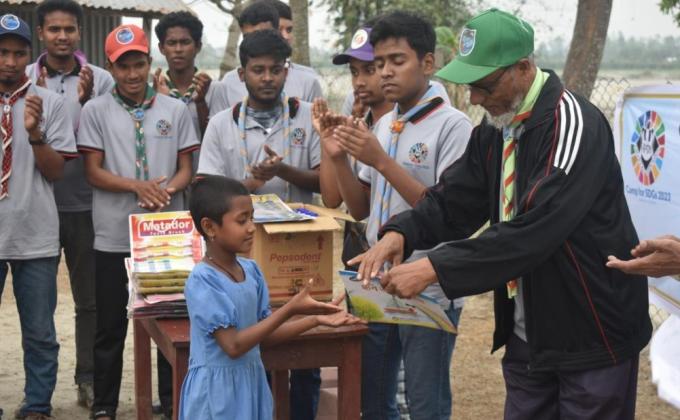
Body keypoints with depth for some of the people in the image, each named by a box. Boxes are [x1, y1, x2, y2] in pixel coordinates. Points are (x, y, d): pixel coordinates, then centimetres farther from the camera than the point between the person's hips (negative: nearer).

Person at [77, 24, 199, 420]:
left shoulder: (176, 109, 5)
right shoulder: (96, 111, 0)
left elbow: (186, 168, 6)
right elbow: (94, 172, -3)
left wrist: (168, 190, -16)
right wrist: (137, 186, -19)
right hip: (114, 237, -1)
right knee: (111, 327, 8)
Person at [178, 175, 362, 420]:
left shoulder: (251, 270, 3)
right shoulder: (202, 280, -19)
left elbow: (264, 333, 9)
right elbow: (234, 345, -22)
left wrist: (314, 320, -3)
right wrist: (290, 310, -24)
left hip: (250, 385, 7)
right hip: (216, 391, -7)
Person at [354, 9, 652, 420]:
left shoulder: (573, 123, -21)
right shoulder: (496, 129, 7)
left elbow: (536, 229, -30)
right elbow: (453, 200, 7)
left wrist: (435, 267, -31)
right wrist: (400, 232, -13)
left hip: (592, 334, -7)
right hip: (526, 333, 8)